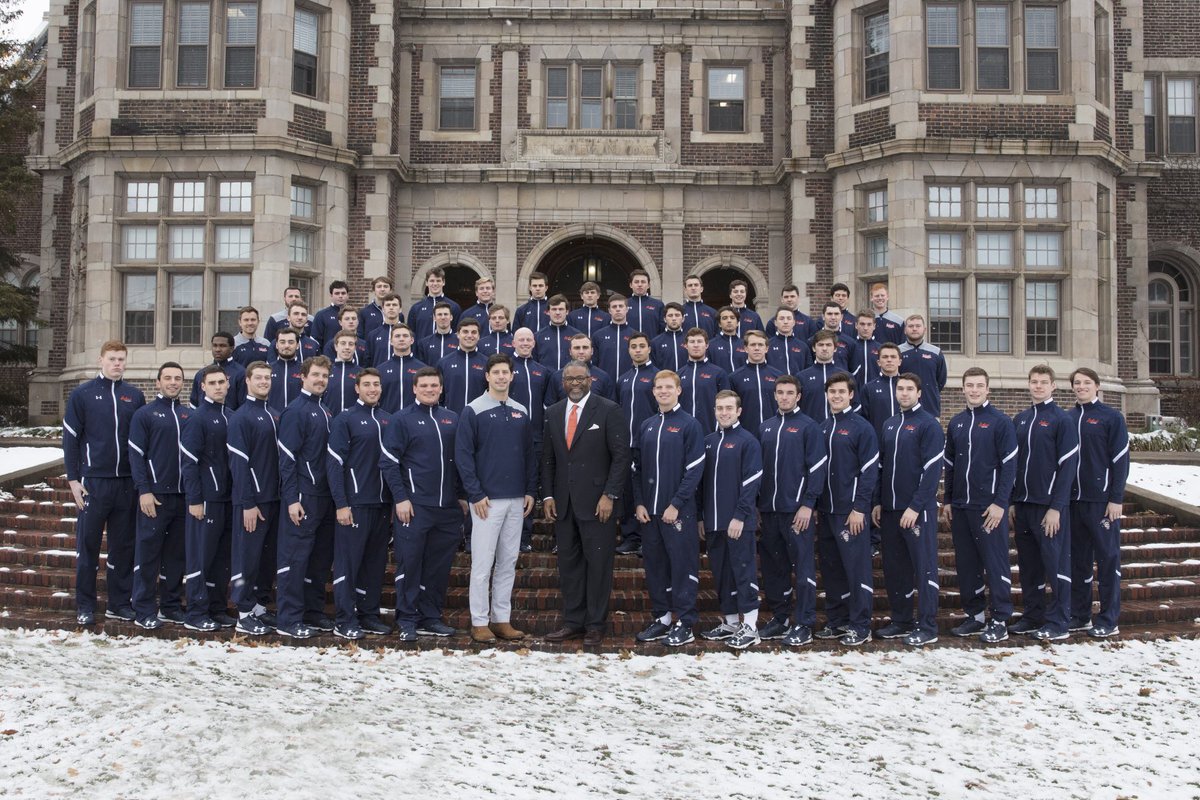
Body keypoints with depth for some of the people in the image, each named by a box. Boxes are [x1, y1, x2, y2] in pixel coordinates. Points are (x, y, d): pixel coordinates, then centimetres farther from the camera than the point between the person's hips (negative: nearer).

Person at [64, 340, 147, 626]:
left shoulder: (135, 396, 8)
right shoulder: (82, 394, 0)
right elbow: (70, 438, 0)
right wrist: (73, 478, -6)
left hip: (127, 482, 3)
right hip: (93, 481, -3)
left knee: (124, 545, 8)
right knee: (87, 544, 2)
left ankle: (120, 603, 17)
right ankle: (85, 606, 10)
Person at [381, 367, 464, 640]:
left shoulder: (452, 419, 13)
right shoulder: (401, 419, 0)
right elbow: (389, 462, -4)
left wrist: (462, 495, 11)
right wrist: (400, 498, -11)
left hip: (448, 506, 4)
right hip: (414, 505, -4)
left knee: (440, 565, 8)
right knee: (410, 563, -1)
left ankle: (431, 617, 19)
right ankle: (407, 621, 9)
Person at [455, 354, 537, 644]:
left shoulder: (520, 412, 10)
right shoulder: (474, 411, -5)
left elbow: (529, 454, 14)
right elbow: (463, 454, -8)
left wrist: (530, 490, 6)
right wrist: (476, 495, -13)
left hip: (516, 500, 5)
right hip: (487, 500, -5)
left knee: (508, 563, 9)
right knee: (482, 563, -1)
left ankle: (502, 619, 17)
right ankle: (479, 622, 7)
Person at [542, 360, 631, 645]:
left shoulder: (608, 410, -4)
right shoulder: (553, 413, 11)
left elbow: (621, 456, -7)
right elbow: (548, 458, 14)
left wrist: (609, 495, -13)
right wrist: (547, 496, 5)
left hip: (597, 501, -4)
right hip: (563, 503, 5)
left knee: (598, 564, 1)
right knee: (569, 564, 8)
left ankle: (595, 625, 11)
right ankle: (573, 622, 16)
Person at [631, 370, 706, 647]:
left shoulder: (689, 425, -4)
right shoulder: (645, 426, 12)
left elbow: (695, 469, -9)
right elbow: (637, 467, 13)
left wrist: (676, 505, -14)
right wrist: (639, 503, 3)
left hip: (678, 510, -5)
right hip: (648, 510, 6)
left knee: (683, 566, -2)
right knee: (655, 565, 10)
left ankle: (685, 624, 5)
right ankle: (662, 618, 20)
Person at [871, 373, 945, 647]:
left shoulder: (929, 424, -7)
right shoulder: (889, 425, 14)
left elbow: (932, 470, -13)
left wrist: (915, 507, -17)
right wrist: (878, 503, 9)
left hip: (917, 511, -7)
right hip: (889, 510, 7)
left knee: (924, 568, -1)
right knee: (894, 568, 11)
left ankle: (927, 627, 5)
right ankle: (901, 621, 21)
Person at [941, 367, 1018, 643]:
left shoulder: (1000, 421, -4)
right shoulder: (956, 423, 13)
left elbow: (1009, 465, -8)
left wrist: (1000, 503, -14)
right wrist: (947, 500, 12)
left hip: (989, 506, -6)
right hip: (960, 507, 6)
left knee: (995, 563, -2)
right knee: (966, 563, 9)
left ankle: (1000, 621, 4)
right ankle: (974, 616, 19)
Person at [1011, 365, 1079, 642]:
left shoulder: (1062, 420, -6)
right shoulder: (1020, 420, 12)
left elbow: (1068, 466, -10)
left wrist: (1056, 507, -15)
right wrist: (1012, 502, 11)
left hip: (1049, 505, -6)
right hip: (1022, 504, 6)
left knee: (1055, 562, -2)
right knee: (1028, 564, 11)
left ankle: (1058, 623, 5)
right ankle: (1032, 617, 20)